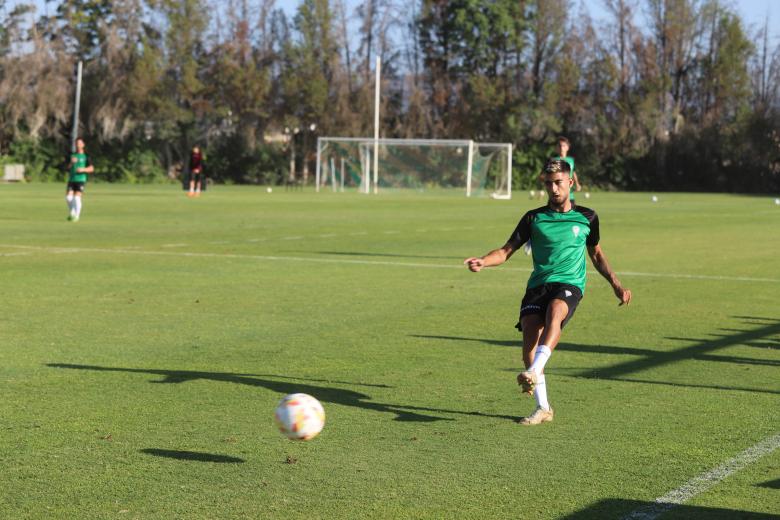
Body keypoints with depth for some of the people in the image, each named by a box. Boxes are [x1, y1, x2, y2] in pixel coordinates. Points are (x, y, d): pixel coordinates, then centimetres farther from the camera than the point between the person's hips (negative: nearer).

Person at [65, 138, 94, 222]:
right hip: (71, 179, 3)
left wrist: (83, 169, -15)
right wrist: (71, 162, -10)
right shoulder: (72, 156, 12)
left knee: (77, 197, -13)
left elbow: (91, 168, 0)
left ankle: (77, 216, 0)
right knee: (68, 197, -7)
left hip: (81, 179, -3)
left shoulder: (85, 156, 2)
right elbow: (68, 168, 9)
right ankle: (71, 213, 16)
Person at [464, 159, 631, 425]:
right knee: (530, 333, -19)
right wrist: (483, 261, -14)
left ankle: (533, 372, -51)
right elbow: (506, 251, 6)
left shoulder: (587, 218, 12)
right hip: (538, 284, 1)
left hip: (569, 284, -1)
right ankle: (543, 408, -7)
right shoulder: (534, 218, 9)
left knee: (554, 311, -36)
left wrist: (616, 285, 20)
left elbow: (596, 255, 26)